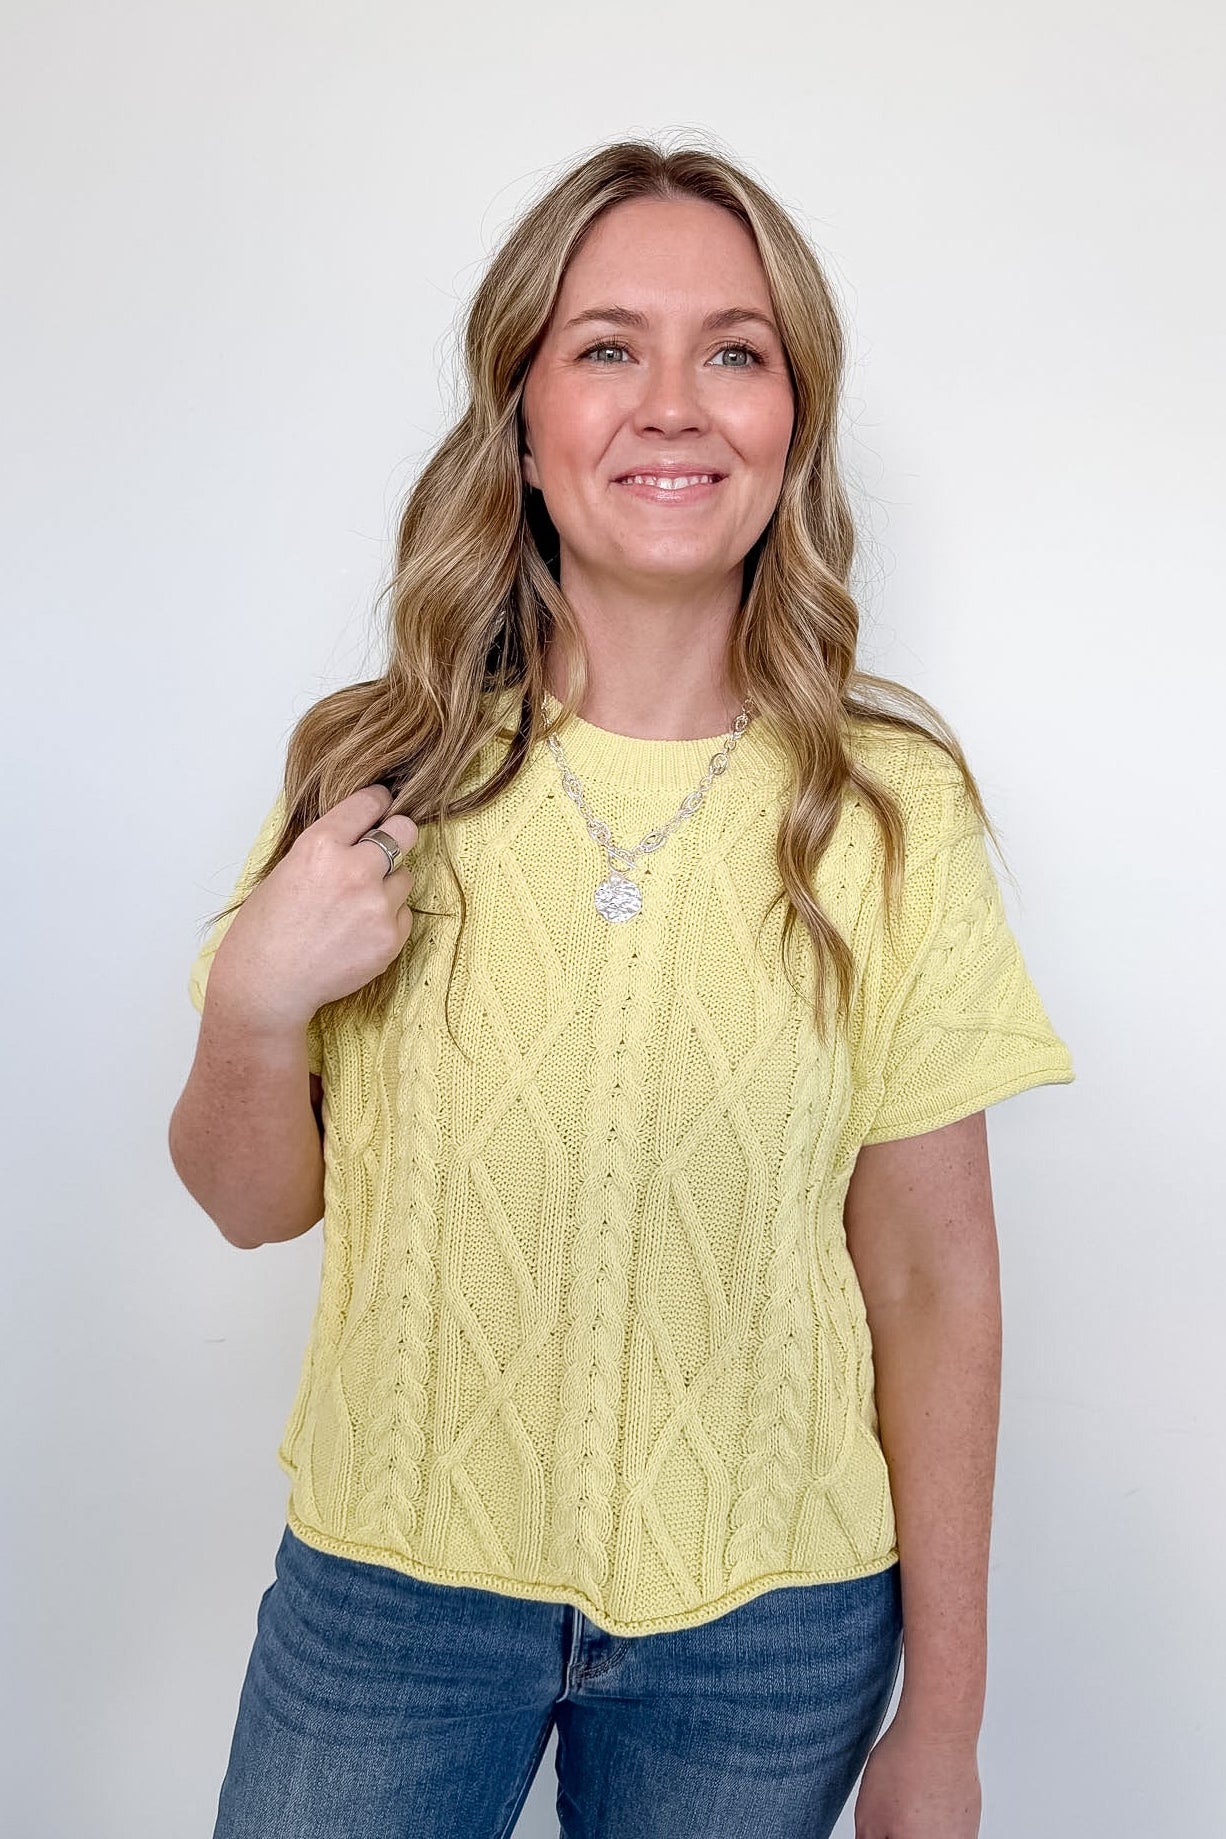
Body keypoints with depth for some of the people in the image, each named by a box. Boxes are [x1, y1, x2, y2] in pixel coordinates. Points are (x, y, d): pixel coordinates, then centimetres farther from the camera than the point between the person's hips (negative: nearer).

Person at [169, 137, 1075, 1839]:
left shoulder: (895, 807, -10)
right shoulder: (376, 771, -7)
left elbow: (935, 1286, -5)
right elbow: (257, 1202, 2)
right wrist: (256, 1001, -19)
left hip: (764, 1629, 0)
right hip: (388, 1578, 1)